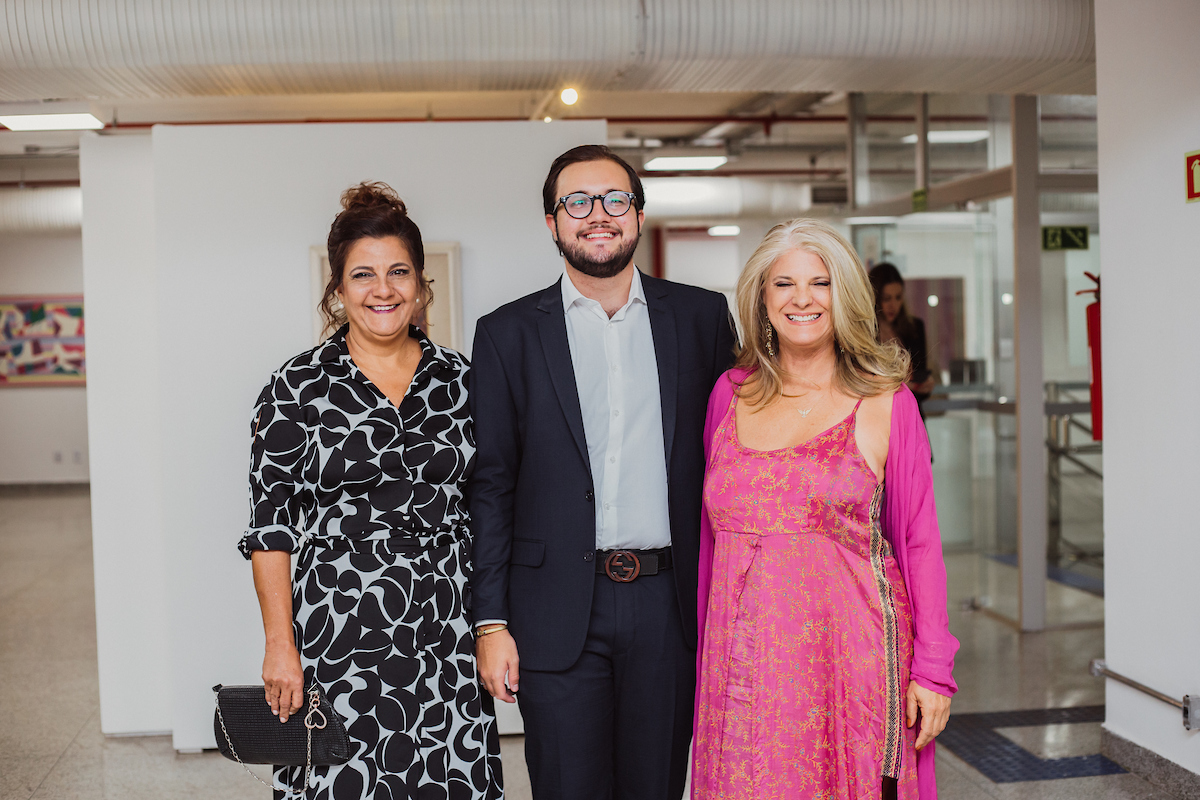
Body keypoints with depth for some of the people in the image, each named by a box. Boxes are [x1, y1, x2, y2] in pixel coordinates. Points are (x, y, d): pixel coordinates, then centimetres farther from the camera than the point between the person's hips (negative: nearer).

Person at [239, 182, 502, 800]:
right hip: (340, 632, -2)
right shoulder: (298, 388, -3)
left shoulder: (459, 379, 5)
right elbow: (270, 526, -3)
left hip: (447, 632, 3)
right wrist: (280, 648, -7)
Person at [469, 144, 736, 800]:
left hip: (668, 605, 2)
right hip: (557, 613, -1)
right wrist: (491, 623, -3)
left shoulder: (702, 316, 7)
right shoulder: (508, 333, 3)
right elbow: (490, 486, 2)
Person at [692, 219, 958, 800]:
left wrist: (933, 668, -3)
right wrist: (709, 652, 9)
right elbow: (712, 532, 12)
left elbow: (920, 540, 1)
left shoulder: (886, 402, 0)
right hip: (746, 660, 2)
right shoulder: (731, 394, 7)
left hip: (852, 655, -2)